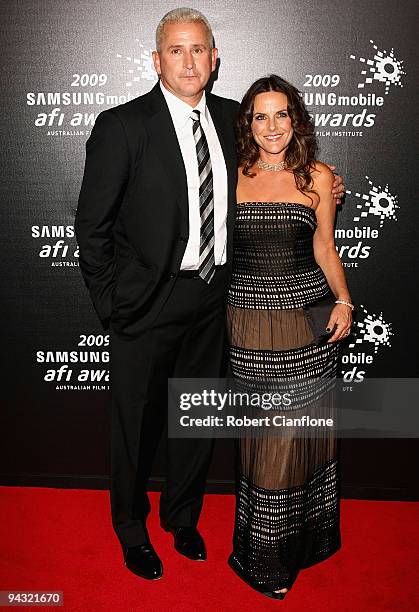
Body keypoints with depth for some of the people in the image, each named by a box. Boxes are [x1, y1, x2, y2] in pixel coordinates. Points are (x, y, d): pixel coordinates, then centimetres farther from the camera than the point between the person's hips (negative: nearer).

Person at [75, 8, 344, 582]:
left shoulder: (231, 118, 5)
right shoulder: (122, 125, -11)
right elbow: (92, 224, -8)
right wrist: (111, 302, -8)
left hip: (211, 297, 5)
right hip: (148, 299, -4)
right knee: (138, 422, 12)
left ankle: (182, 517, 44)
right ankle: (131, 527, 39)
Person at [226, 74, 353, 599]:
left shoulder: (318, 177, 5)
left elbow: (324, 246, 12)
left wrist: (343, 300, 0)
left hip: (310, 317, 2)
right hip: (251, 322, -1)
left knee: (308, 424, 11)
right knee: (267, 433, 3)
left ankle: (306, 536, 37)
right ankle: (266, 556, 24)